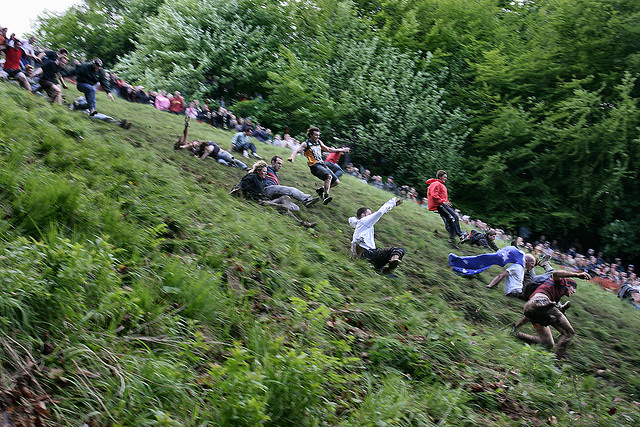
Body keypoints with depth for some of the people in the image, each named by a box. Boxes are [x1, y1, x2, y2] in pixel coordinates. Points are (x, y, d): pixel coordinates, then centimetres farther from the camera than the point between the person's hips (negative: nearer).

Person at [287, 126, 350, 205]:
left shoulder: (319, 142, 20)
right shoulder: (306, 144, 1)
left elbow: (329, 149, 31)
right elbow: (297, 151, -12)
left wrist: (342, 150, 35)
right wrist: (292, 157, -34)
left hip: (323, 164, 8)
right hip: (315, 165, -8)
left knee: (336, 182, 3)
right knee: (329, 176, -32)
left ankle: (321, 189, 21)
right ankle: (325, 196, -35)